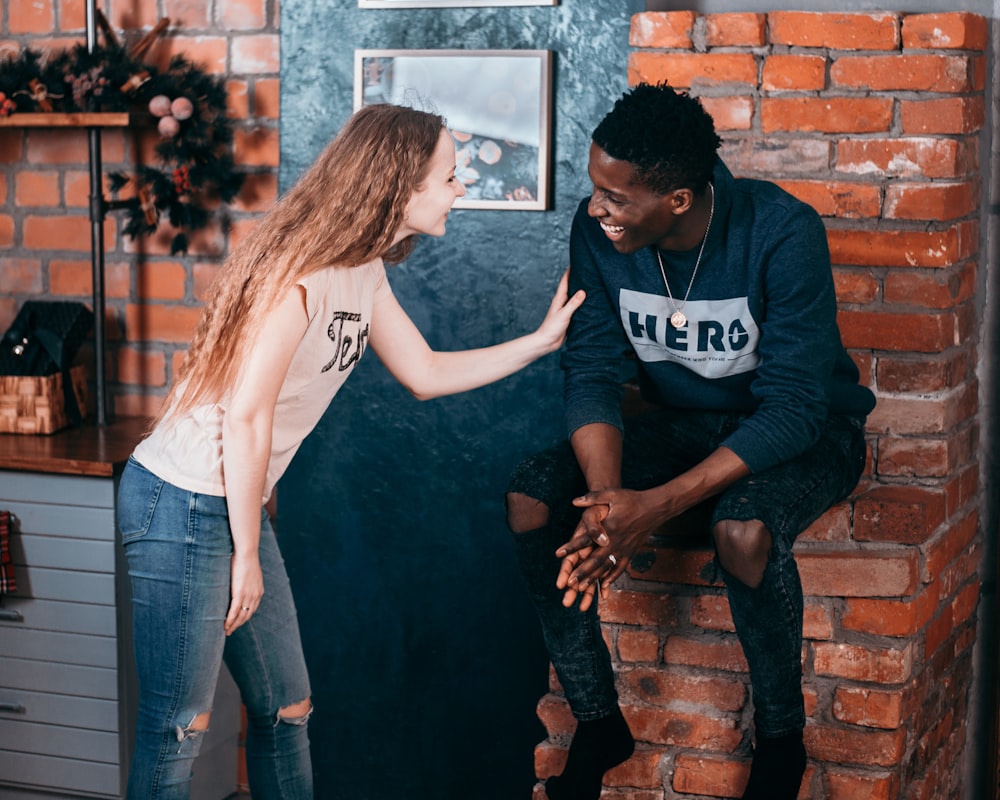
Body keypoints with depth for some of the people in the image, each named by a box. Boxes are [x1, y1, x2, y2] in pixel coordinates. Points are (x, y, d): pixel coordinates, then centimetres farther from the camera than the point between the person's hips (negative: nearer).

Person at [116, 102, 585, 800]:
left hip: (235, 505, 10)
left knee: (287, 710, 15)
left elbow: (425, 373, 18)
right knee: (178, 728, -2)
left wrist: (546, 339, 16)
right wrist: (248, 554, -15)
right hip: (182, 505, -10)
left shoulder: (365, 273, 8)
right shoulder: (301, 269, -21)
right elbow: (245, 414, -21)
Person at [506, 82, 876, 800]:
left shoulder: (783, 232, -27)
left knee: (743, 528, -38)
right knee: (530, 495, -19)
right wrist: (608, 497, -30)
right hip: (678, 420, 5)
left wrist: (659, 504, -38)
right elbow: (592, 374, -11)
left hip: (804, 430, -4)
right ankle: (599, 725, -4)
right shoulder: (598, 231, -13)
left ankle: (781, 741, -11)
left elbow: (793, 407, -29)